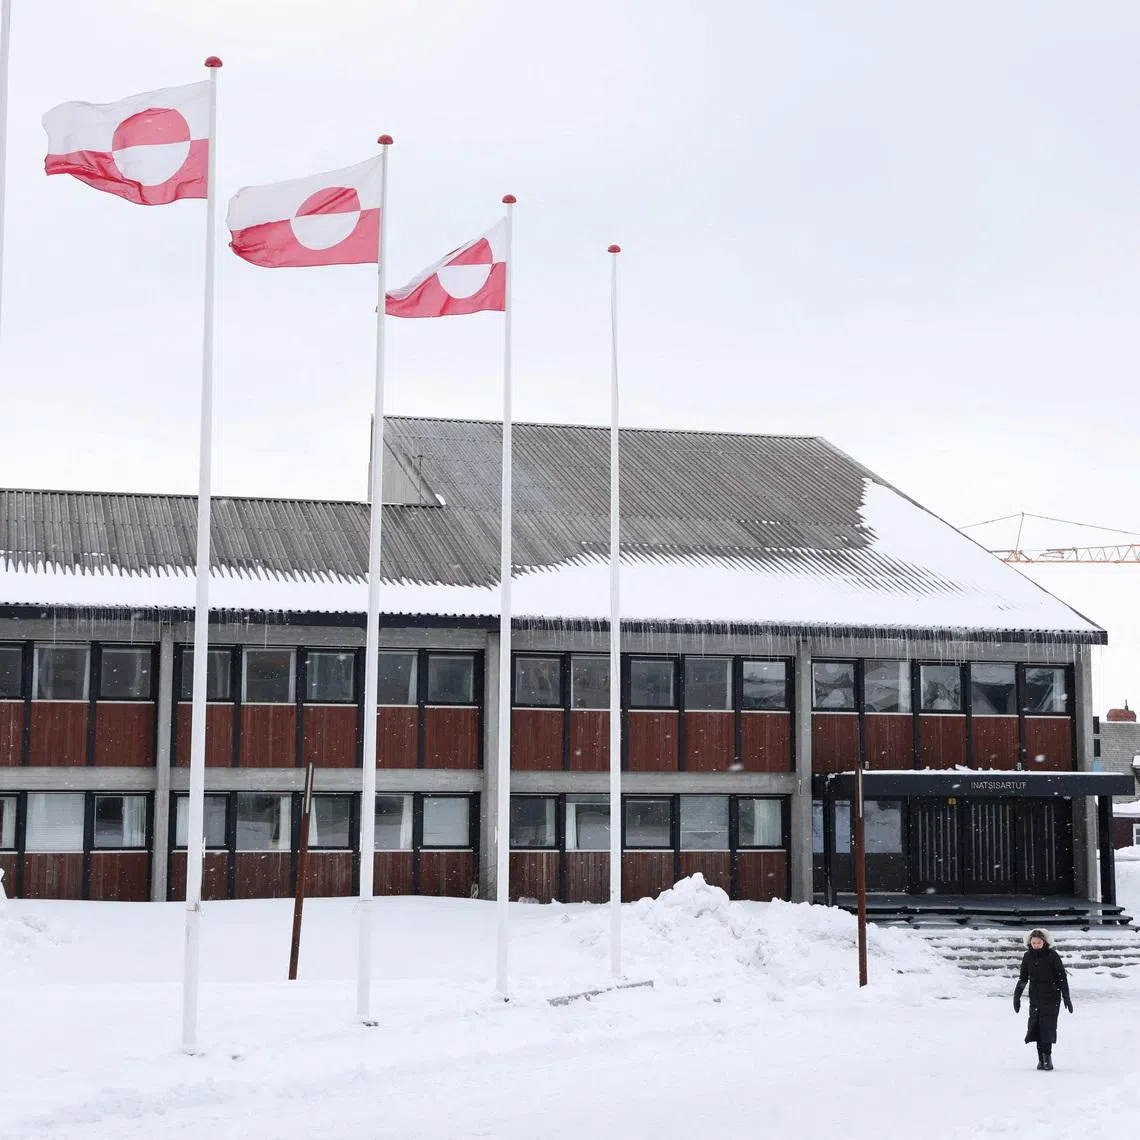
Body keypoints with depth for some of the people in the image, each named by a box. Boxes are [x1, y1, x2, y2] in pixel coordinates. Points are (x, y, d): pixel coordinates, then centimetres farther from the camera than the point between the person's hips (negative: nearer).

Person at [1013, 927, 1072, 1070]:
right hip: (1035, 998, 4)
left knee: (1047, 1026, -12)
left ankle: (1047, 1056, -10)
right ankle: (1041, 1058, 1)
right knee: (1036, 1025, -3)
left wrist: (1066, 998, -4)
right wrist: (1016, 996, 13)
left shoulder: (1052, 955, -6)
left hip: (1051, 997, -4)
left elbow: (1062, 977, -2)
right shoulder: (1028, 957, 6)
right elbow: (1023, 978, 15)